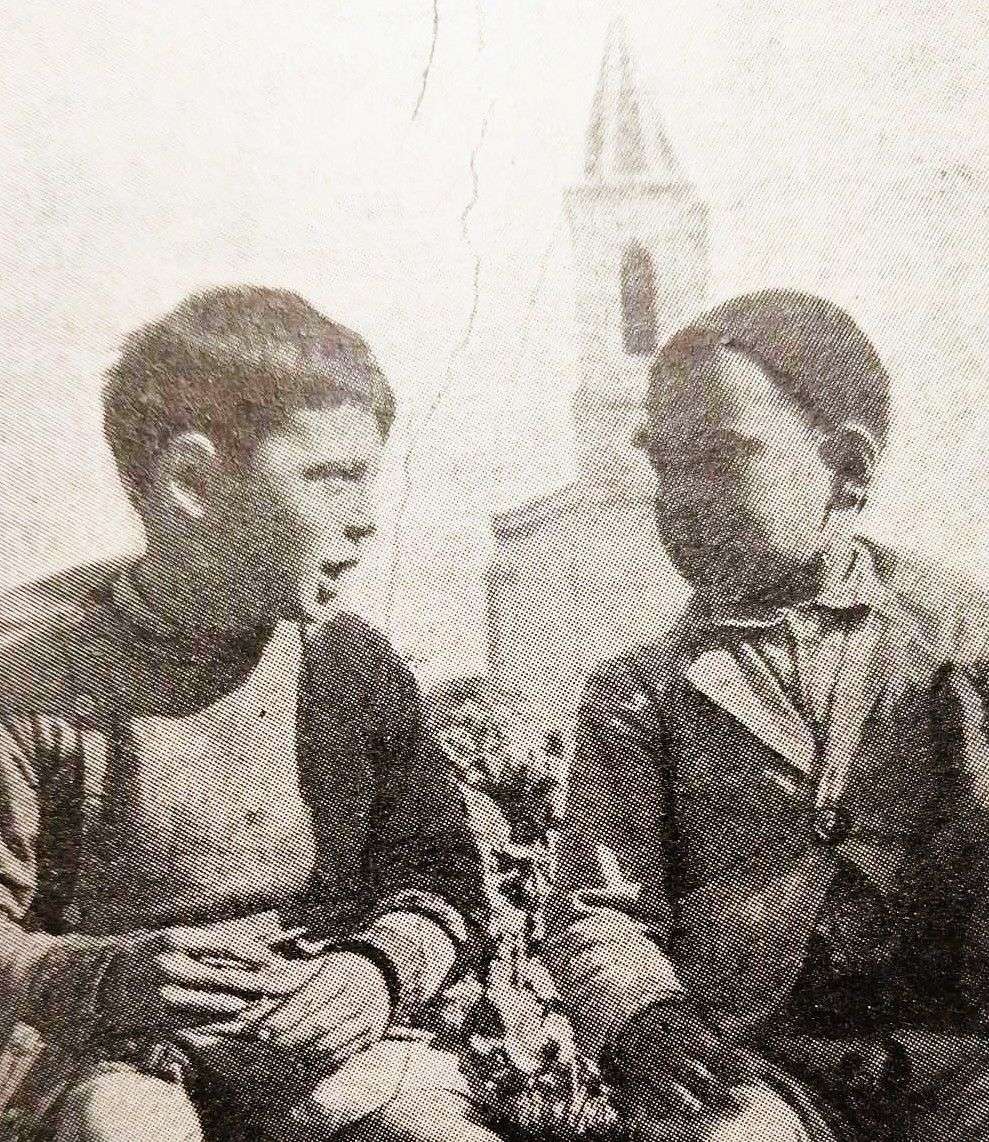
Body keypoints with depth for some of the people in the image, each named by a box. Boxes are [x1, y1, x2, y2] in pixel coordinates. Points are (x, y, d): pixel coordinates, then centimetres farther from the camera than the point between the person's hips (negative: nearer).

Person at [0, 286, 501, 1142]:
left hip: (337, 1046, 3)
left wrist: (382, 967, -13)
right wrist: (104, 979, -23)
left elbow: (440, 874, 6)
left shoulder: (354, 662, -1)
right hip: (123, 1058, -2)